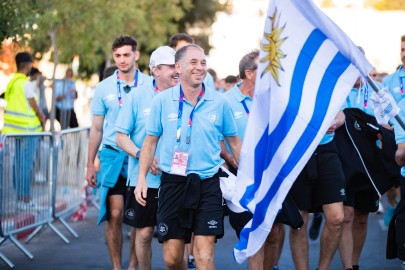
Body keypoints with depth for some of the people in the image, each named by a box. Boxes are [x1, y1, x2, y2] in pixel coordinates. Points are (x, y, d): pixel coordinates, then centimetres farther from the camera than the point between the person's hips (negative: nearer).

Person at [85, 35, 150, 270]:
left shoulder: (150, 86, 2)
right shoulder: (104, 88, 6)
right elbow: (97, 129, 12)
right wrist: (90, 165, 10)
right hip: (113, 155, 0)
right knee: (115, 214, -7)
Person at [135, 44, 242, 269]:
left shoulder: (220, 102, 1)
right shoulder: (162, 101, 1)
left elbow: (234, 141, 12)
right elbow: (151, 141, 9)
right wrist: (142, 179, 1)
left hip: (208, 185, -1)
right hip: (173, 183, 1)